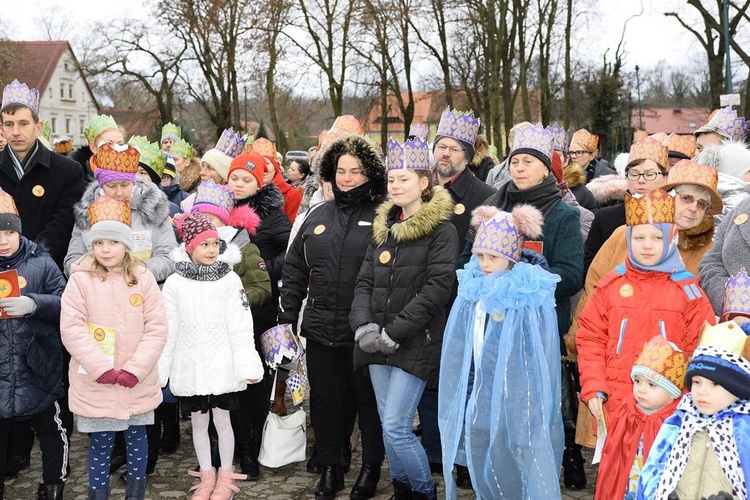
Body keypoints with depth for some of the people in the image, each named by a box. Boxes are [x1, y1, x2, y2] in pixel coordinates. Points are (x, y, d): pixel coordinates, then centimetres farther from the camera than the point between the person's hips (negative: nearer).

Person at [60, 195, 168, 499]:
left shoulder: (143, 278, -3)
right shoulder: (81, 280, -7)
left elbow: (156, 328, -5)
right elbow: (71, 328, -11)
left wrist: (136, 369, -13)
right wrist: (101, 368, -17)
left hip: (137, 382, 2)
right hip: (95, 383, -2)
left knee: (137, 438, 15)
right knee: (100, 443, 8)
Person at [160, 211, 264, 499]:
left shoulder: (230, 280, -5)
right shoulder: (174, 284, -2)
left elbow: (240, 328, -7)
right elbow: (167, 331, 2)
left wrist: (248, 366, -10)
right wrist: (158, 370, 2)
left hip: (222, 366, -1)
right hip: (190, 367, 2)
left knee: (222, 420, 7)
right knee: (198, 422, 12)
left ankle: (225, 477, 23)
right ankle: (206, 476, 27)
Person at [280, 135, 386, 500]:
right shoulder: (317, 216, 10)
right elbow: (294, 268, 14)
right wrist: (289, 313, 10)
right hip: (320, 329, 4)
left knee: (369, 399, 10)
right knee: (325, 399, 13)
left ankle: (371, 467, 27)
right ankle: (330, 468, 28)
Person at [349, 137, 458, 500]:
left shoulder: (441, 230, -7)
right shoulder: (383, 227, 14)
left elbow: (437, 289, -14)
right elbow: (365, 282, 11)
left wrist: (395, 332, -17)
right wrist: (364, 325, -6)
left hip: (415, 343, -6)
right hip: (377, 344, 6)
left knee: (396, 427, -9)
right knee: (389, 426, 12)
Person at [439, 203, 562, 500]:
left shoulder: (532, 296, -10)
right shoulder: (472, 291, 5)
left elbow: (541, 358, -9)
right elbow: (459, 353, 10)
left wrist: (532, 412, -11)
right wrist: (460, 404, 10)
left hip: (516, 404, -5)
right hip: (478, 403, 5)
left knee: (514, 475, 1)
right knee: (483, 476, 12)